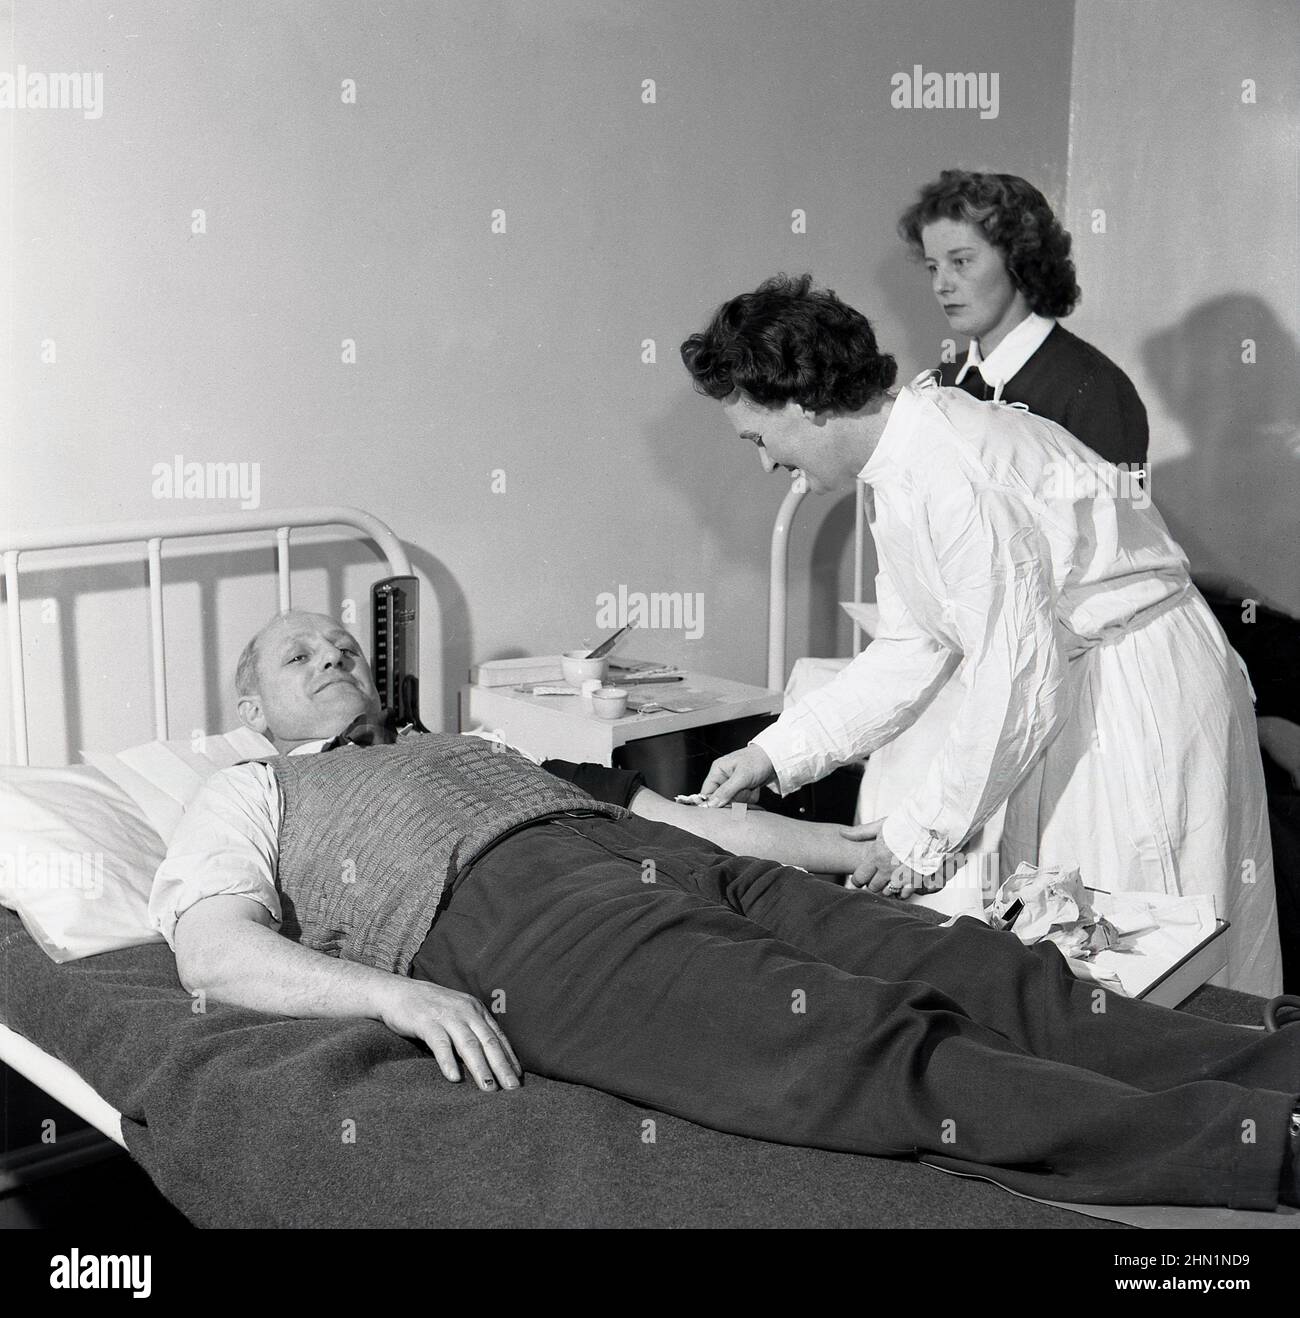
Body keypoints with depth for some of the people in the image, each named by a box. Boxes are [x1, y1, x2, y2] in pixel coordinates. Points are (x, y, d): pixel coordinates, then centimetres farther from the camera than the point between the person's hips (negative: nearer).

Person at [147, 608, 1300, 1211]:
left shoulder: (472, 747, 38)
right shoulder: (250, 797, 24)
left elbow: (654, 802, 30)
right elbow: (213, 953, 5)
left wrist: (854, 849, 18)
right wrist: (396, 993, -15)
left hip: (679, 870, 7)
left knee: (977, 972, -16)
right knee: (850, 1045, -29)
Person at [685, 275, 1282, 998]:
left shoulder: (956, 474, -25)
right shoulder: (897, 469, 6)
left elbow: (1018, 679, -25)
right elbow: (912, 652, 12)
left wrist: (922, 834, -17)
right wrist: (775, 753, 7)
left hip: (1143, 690, -9)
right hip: (1060, 690, 10)